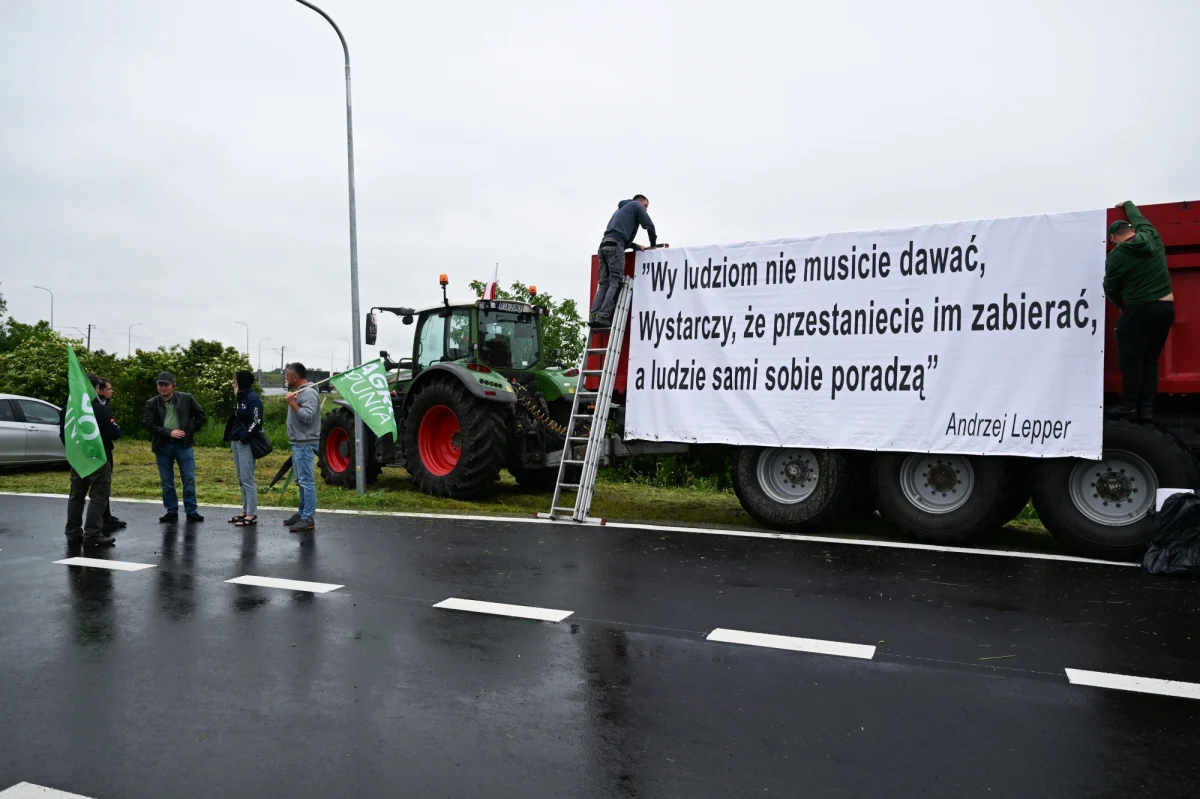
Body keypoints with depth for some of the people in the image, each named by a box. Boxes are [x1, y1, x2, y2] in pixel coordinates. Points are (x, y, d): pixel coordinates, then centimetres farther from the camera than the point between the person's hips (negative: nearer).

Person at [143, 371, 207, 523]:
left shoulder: (186, 399, -2)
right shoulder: (152, 403, -1)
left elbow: (200, 415, 7)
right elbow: (149, 424, -7)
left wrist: (190, 430, -1)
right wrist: (169, 432, -16)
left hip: (184, 444, -1)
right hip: (163, 446, 1)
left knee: (189, 479, 1)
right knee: (167, 481, 7)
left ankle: (191, 511, 9)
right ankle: (171, 512, 16)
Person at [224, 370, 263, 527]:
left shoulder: (252, 398, -13)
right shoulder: (241, 398, 16)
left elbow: (256, 421, -19)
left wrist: (244, 436, -20)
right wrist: (231, 436, 10)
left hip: (246, 443, -10)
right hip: (237, 443, 10)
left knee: (247, 479, -7)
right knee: (241, 480, 13)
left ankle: (252, 515, -4)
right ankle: (245, 511, 20)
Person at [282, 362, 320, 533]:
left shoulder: (309, 393, -15)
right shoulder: (299, 392, 17)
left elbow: (308, 417, -24)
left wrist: (293, 403, -20)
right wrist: (292, 402, 7)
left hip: (305, 444, -11)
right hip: (297, 443, 11)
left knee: (306, 481, -10)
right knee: (301, 481, 16)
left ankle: (308, 519, -10)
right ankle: (302, 513, 24)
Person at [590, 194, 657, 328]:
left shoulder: (621, 209, 37)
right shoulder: (636, 205, 14)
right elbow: (649, 226, 5)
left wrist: (634, 246, 24)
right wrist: (653, 244, 19)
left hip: (604, 244, 8)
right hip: (614, 245, -8)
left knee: (603, 284, 1)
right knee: (615, 282, -14)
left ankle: (594, 316, -13)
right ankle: (603, 316, -26)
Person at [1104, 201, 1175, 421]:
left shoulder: (1116, 256, -9)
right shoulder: (1152, 238, 5)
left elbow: (1110, 288, 1)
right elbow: (1140, 220, 26)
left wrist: (1123, 306, 19)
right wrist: (1127, 204, 44)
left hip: (1140, 309, -6)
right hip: (1166, 307, 6)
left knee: (1131, 358, 2)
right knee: (1150, 359, 11)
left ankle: (1130, 406, 1)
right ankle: (1147, 407, 9)